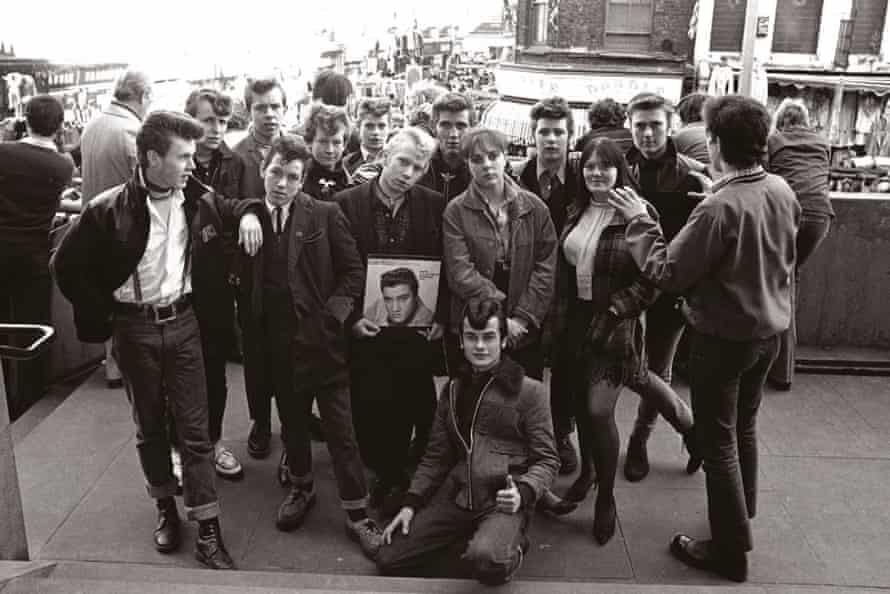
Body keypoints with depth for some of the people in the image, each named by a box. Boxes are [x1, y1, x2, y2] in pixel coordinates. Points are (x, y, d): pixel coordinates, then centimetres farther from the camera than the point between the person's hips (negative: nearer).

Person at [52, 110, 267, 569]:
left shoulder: (196, 200, -4)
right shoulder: (109, 210, -16)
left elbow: (232, 207, 17)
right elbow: (66, 268, -8)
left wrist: (248, 214, -7)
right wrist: (105, 315, -6)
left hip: (182, 322, 3)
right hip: (135, 328, -2)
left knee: (195, 428, 3)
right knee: (150, 426, 13)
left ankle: (208, 532, 8)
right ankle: (166, 508, 33)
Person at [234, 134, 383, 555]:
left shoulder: (326, 215, -4)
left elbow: (353, 271, -3)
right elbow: (246, 285, 9)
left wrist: (332, 314, -14)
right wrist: (251, 338, 0)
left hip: (320, 337, -3)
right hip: (275, 342, 3)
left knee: (340, 427, 1)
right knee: (292, 421, 19)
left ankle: (357, 514, 11)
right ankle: (301, 488, 40)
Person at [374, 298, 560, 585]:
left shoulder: (529, 390, -3)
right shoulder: (452, 390, 13)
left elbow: (547, 459, -3)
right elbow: (436, 456, 16)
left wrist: (523, 491, -22)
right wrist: (411, 503, 5)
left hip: (503, 503, -5)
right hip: (459, 499, 5)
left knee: (487, 560, -35)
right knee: (389, 559, -4)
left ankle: (509, 549, 2)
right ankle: (487, 549, 7)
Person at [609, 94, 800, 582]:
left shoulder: (720, 207, -28)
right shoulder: (782, 190, -4)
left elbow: (667, 274, -23)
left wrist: (639, 223, -14)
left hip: (723, 338, -7)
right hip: (770, 330, 8)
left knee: (718, 441, 7)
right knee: (744, 426, 25)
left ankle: (730, 550, 18)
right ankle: (742, 510, 44)